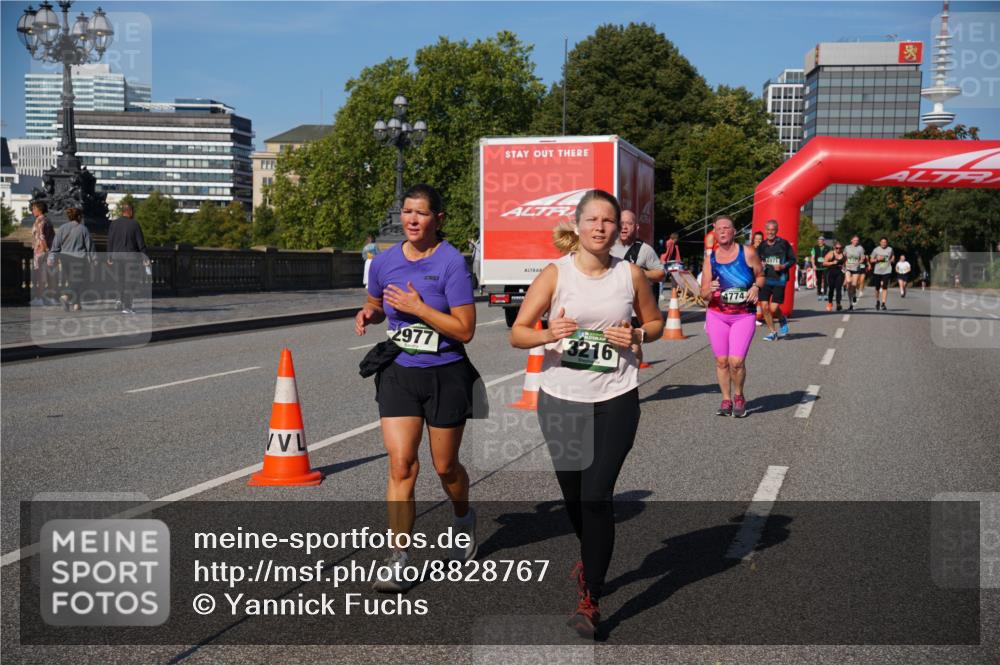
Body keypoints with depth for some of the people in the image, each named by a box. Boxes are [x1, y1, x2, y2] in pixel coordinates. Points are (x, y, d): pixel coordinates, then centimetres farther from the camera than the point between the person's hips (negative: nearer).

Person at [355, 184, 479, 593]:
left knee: (445, 467, 12)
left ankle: (464, 521, 43)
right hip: (398, 374, 3)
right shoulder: (385, 262, 3)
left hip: (446, 376, -3)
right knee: (401, 465, -8)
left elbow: (465, 330, -16)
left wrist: (418, 307, -21)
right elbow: (376, 302, 22)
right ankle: (398, 559, -3)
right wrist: (367, 314, -1)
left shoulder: (452, 263, -13)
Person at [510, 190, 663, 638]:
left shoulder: (631, 274, 0)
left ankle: (590, 599, -1)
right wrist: (548, 334, -26)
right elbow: (517, 333, -6)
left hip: (615, 399, -1)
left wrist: (637, 336, -8)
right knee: (573, 495, 15)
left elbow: (655, 322, 14)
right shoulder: (555, 274, -5)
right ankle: (591, 558, 46)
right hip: (560, 398, 1)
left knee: (597, 496, -10)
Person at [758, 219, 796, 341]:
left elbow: (793, 260, 4)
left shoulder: (784, 244, -3)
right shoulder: (762, 245, 8)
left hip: (779, 280, -4)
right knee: (764, 306, -3)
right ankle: (773, 332, 13)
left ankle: (783, 321, 27)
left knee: (773, 308, -8)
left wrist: (783, 266, -13)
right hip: (765, 279, 4)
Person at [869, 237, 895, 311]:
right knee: (877, 288, 8)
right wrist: (877, 259, -12)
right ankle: (877, 301, 30)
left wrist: (892, 260, 5)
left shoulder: (890, 249, 5)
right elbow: (871, 260, 4)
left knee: (885, 287, -12)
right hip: (877, 271, 1)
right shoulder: (876, 250, 2)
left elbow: (893, 257, 24)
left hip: (887, 271, -1)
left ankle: (883, 303, -13)